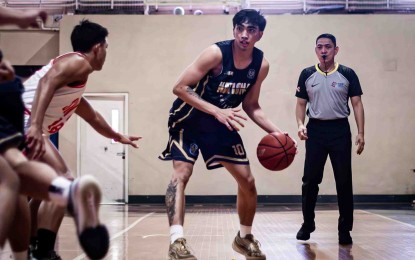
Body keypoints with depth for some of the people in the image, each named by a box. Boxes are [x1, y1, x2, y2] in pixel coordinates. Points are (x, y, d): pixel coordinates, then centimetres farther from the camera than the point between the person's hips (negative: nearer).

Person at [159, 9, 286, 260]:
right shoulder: (216, 53, -25)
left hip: (222, 122, 5)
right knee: (181, 173, -24)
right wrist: (217, 111, -34)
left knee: (248, 181, 4)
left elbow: (250, 104, 4)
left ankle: (244, 237, 24)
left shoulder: (261, 64, -9)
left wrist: (275, 131, -10)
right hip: (190, 118, -5)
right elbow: (180, 88, -26)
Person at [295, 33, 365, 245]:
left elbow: (357, 104, 1)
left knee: (344, 181, 1)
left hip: (340, 130, -1)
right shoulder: (307, 74, 6)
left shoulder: (347, 74, 1)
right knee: (310, 180, 3)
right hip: (315, 130, 1)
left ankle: (345, 229, 11)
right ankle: (307, 224, 19)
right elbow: (301, 103, 10)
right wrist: (300, 124, -8)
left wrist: (361, 133, -7)